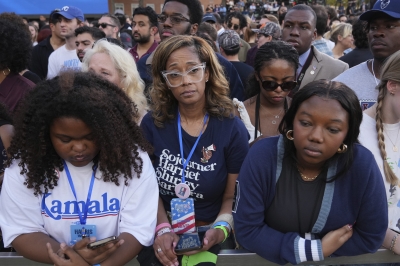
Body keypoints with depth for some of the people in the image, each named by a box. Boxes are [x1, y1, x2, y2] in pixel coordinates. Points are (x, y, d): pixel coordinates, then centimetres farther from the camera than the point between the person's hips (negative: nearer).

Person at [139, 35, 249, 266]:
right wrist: (162, 229, -12)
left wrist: (221, 228, -19)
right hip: (162, 233, 2)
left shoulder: (232, 129, -6)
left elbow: (233, 195, -1)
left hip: (206, 234, -1)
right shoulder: (153, 124, -2)